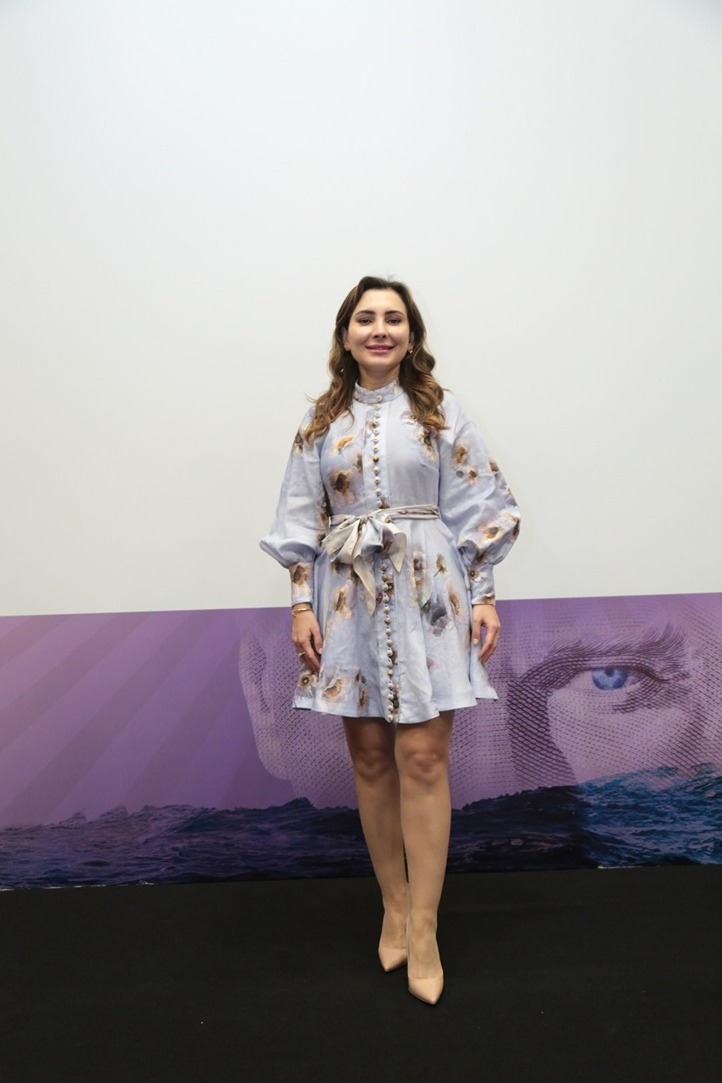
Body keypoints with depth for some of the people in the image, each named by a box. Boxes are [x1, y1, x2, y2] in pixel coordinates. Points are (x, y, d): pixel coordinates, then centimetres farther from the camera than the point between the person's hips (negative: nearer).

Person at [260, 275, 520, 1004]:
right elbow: (300, 519, 6)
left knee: (422, 757, -4)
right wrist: (301, 604, -1)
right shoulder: (322, 419, 8)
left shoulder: (440, 411, 4)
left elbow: (477, 509, 2)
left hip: (426, 594, -2)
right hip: (349, 600, 2)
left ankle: (422, 928, 10)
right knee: (370, 757, 7)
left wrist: (483, 598, -4)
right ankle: (393, 908, 25)